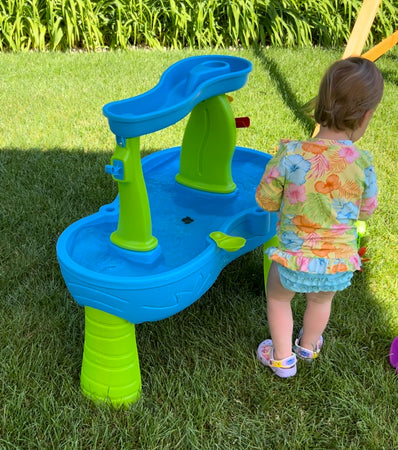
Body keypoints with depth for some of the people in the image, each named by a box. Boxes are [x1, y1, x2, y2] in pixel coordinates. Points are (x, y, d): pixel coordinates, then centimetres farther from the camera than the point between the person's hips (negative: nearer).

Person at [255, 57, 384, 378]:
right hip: (340, 264, 3)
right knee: (321, 300, 33)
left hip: (296, 260, -2)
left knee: (277, 297, 28)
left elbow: (265, 201, -10)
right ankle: (308, 346, 59)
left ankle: (282, 359, 44)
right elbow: (366, 211, -1)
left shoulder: (291, 154, -23)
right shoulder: (363, 163, -18)